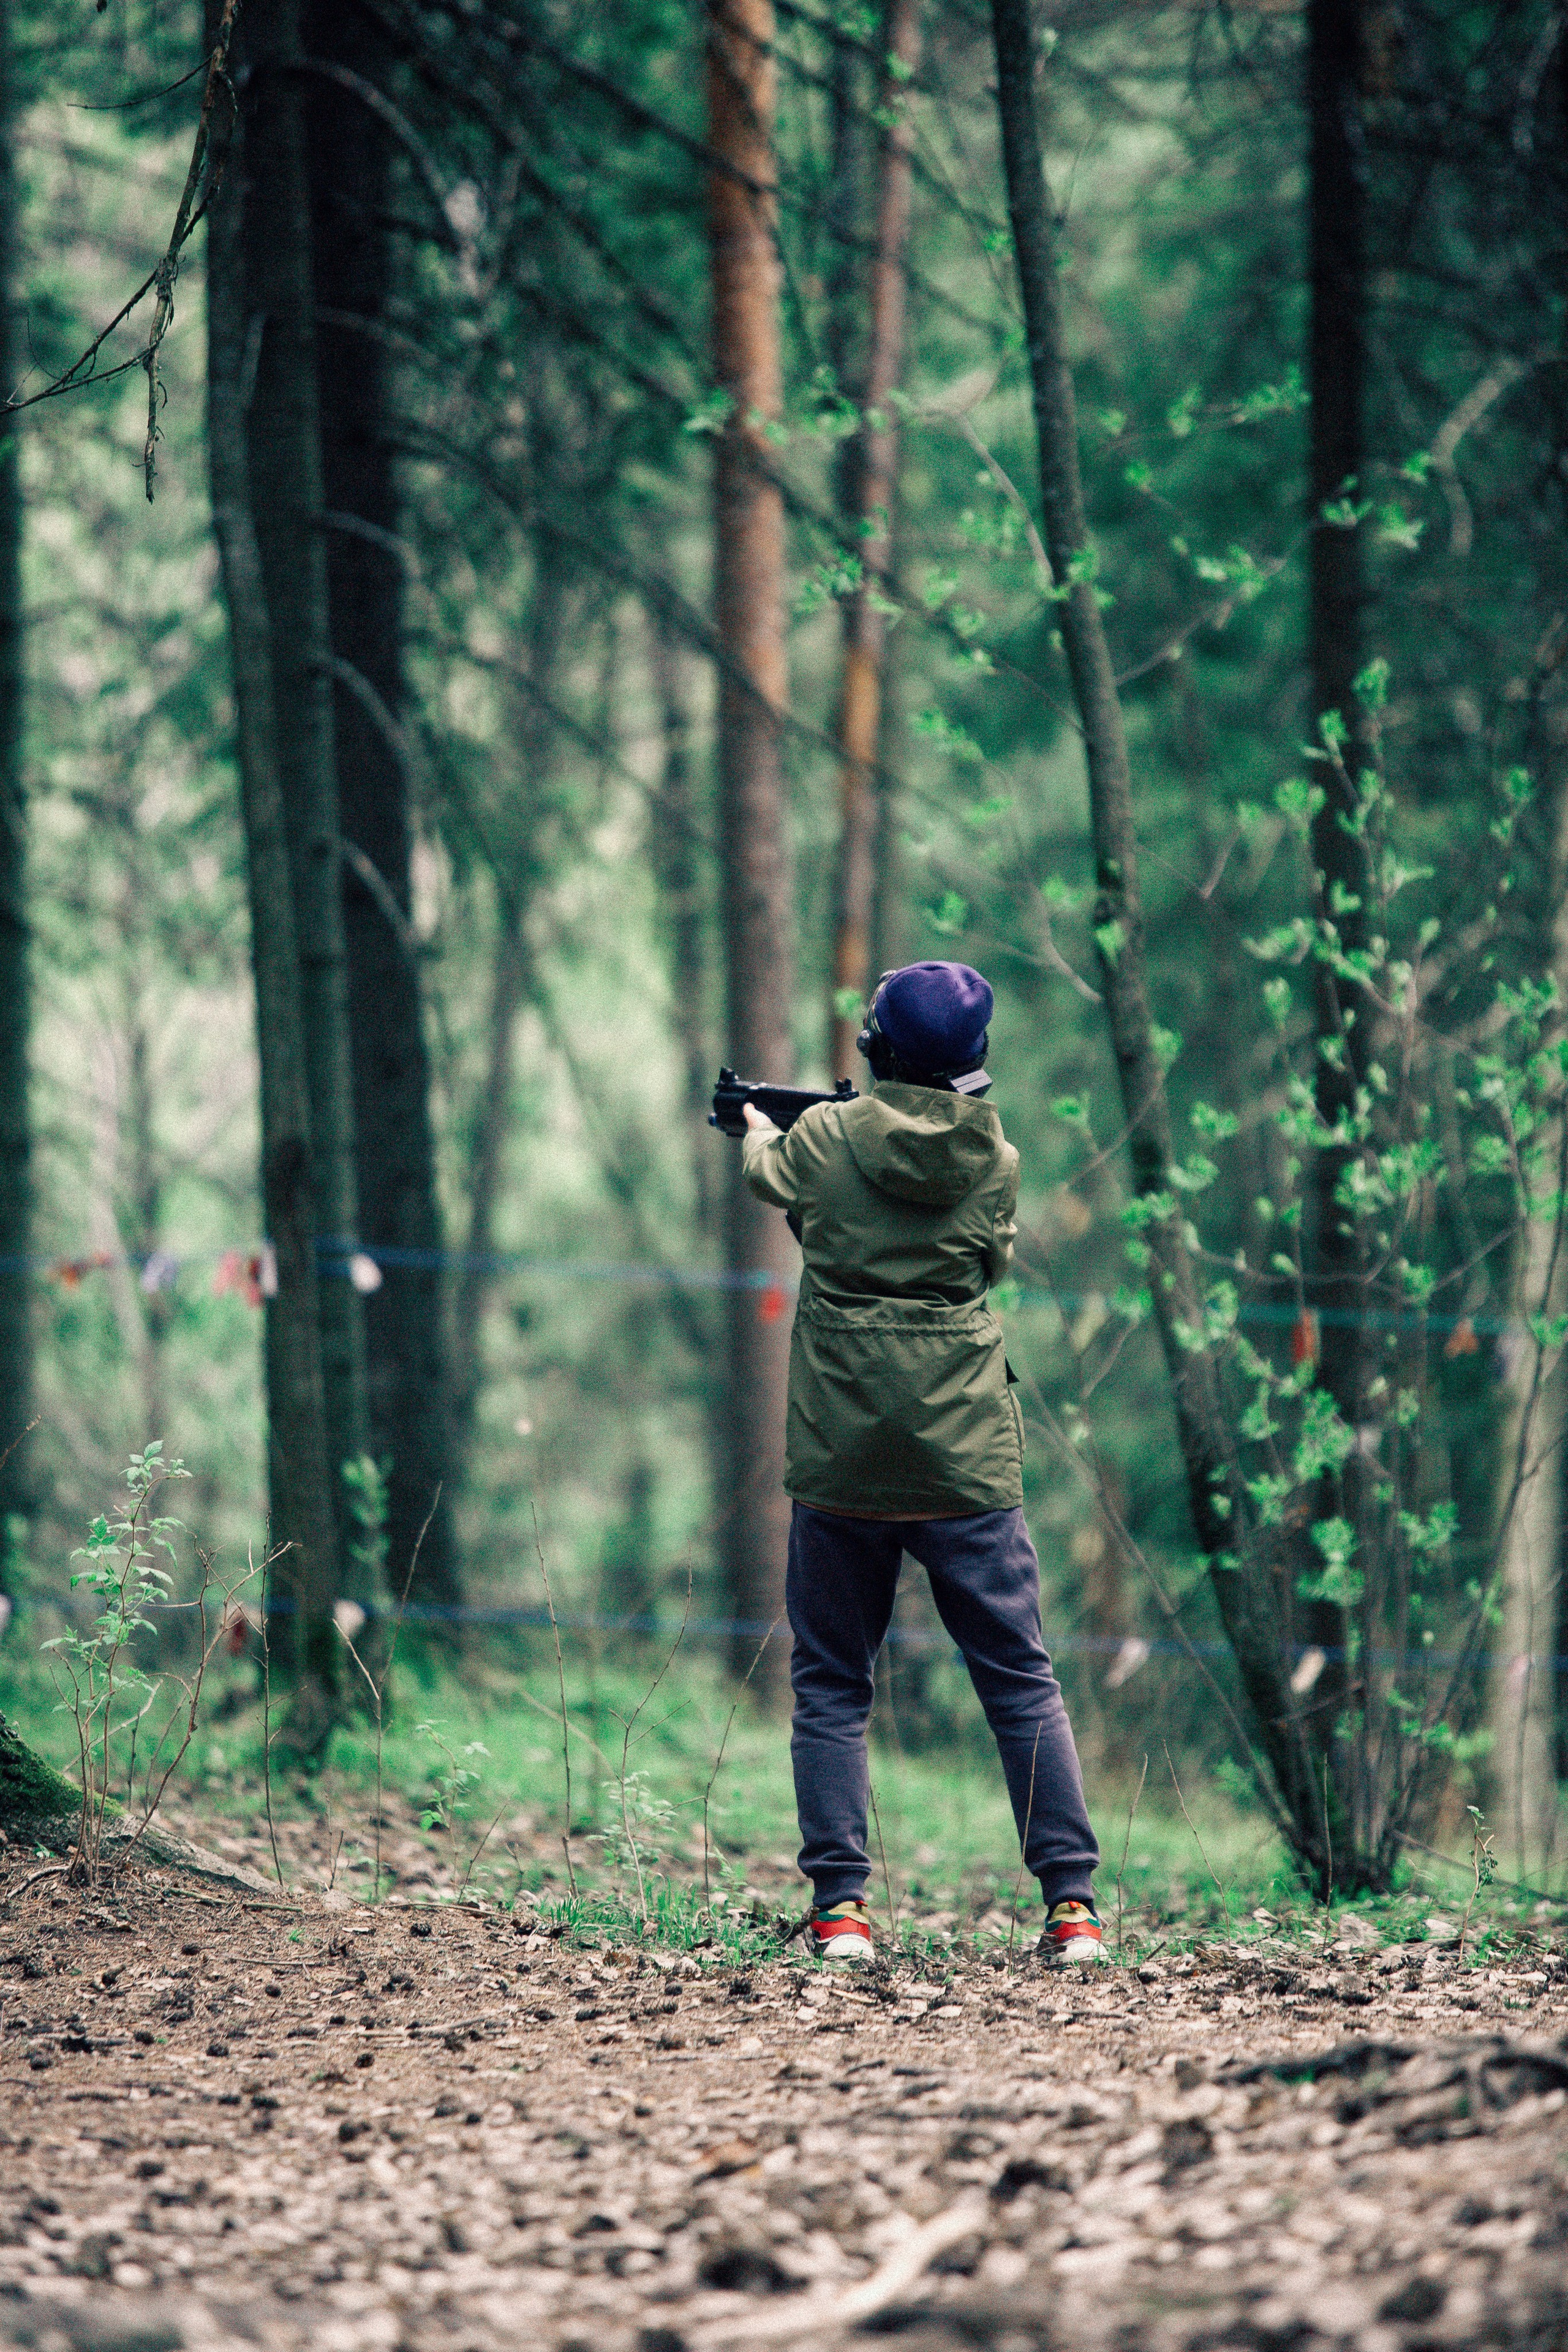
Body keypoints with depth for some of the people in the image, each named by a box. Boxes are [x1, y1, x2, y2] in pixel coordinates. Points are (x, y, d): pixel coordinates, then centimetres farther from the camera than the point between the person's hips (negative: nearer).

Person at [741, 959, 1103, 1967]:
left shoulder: (826, 1138, -3)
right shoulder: (993, 1158, -1)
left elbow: (768, 1173, 21)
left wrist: (757, 1125, 46)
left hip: (841, 1459, -1)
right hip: (966, 1459, 1)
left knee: (832, 1688, 9)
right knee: (1022, 1682, 7)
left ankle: (841, 1906, 2)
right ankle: (1071, 1903, 2)